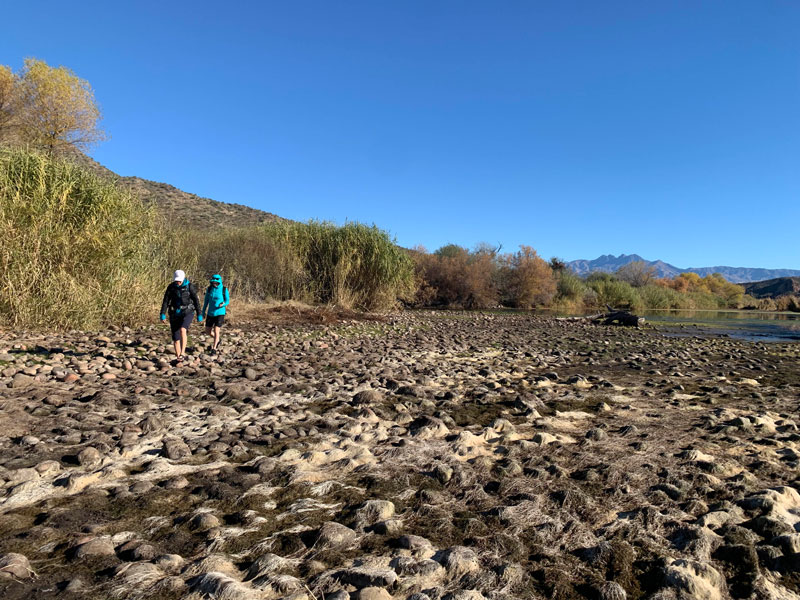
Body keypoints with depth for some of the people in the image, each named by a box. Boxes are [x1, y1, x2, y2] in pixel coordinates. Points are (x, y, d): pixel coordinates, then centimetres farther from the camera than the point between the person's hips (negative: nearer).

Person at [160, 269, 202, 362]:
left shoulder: (189, 286, -8)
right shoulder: (171, 287, -2)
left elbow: (196, 301, -5)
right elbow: (165, 301, -1)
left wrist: (199, 315, -5)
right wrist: (163, 315, -9)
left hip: (187, 312, -3)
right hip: (175, 314, 3)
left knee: (182, 329, -31)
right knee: (176, 338, 2)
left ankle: (182, 354, -26)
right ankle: (179, 360, 15)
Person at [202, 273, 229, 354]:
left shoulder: (224, 289, -10)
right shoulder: (209, 288, -2)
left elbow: (227, 301, -4)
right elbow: (206, 300, 8)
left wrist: (223, 304, -28)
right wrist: (203, 312, 9)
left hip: (220, 313, -4)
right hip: (211, 313, 4)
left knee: (216, 331, -11)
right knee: (208, 331, 9)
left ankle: (214, 348, 5)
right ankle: (217, 340, 37)